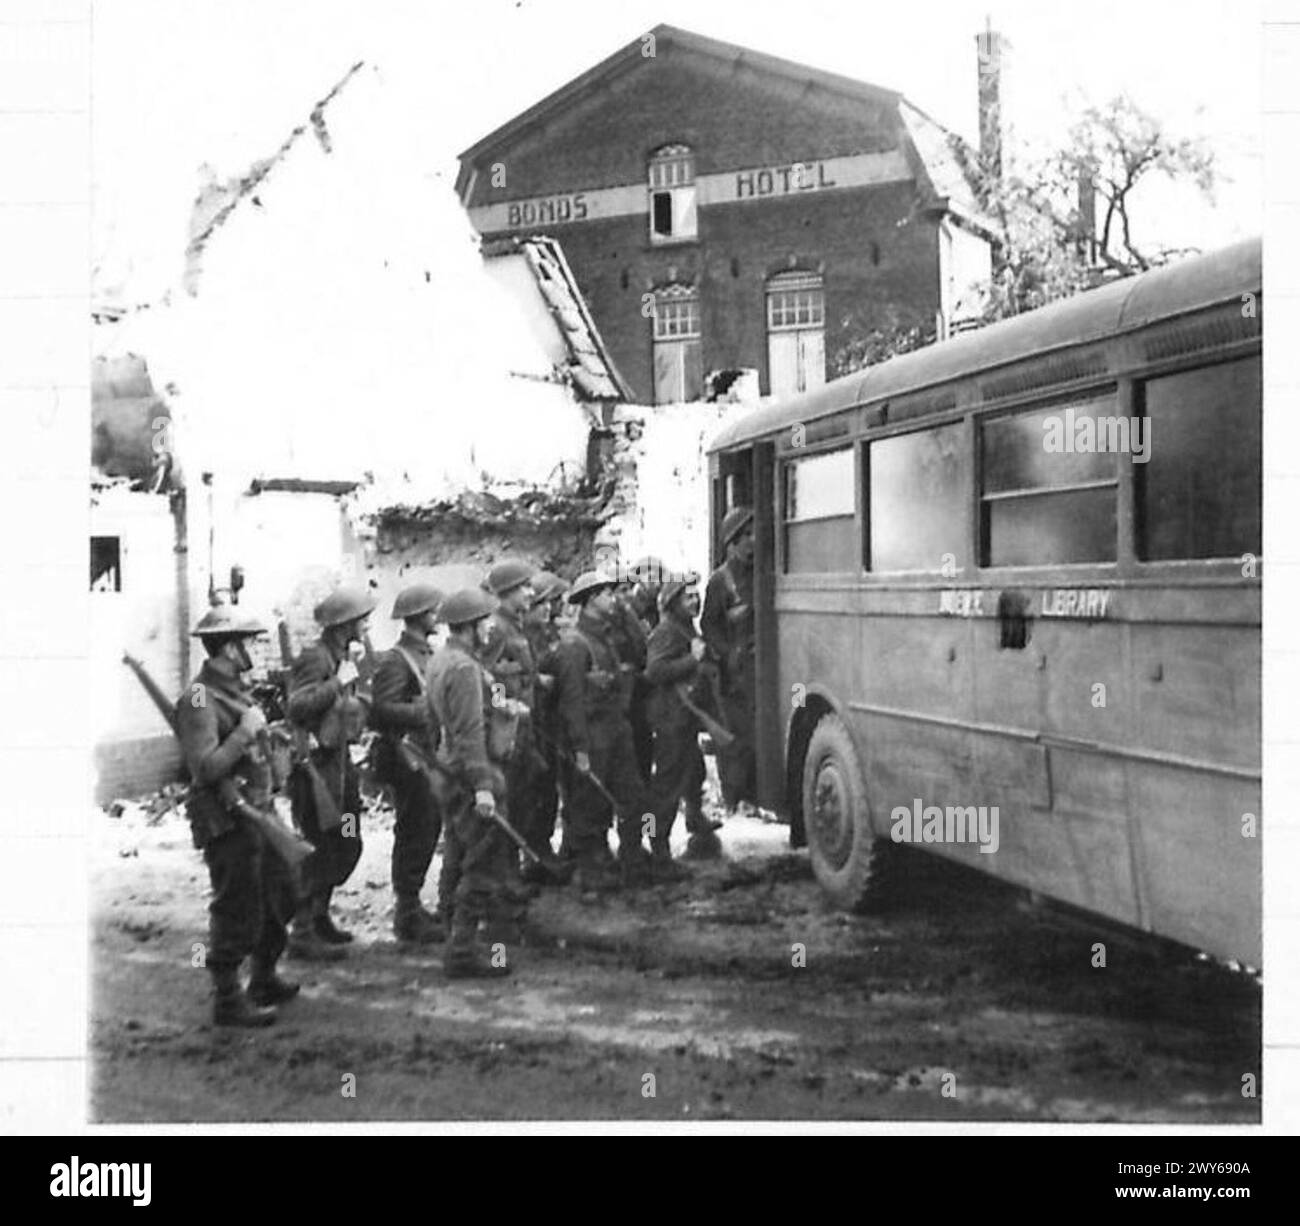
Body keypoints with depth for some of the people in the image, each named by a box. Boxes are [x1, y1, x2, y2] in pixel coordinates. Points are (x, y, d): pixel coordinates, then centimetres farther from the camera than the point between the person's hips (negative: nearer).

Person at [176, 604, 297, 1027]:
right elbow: (205, 768, -27)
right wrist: (244, 733, -24)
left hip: (257, 813, 10)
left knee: (279, 897, 20)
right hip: (227, 821, -10)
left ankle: (265, 981, 35)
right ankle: (228, 1000, 11)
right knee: (237, 912, -1)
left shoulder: (234, 689, 11)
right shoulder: (200, 699, -19)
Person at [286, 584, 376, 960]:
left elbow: (364, 704, 12)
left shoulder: (344, 657, 14)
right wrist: (337, 682, -24)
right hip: (317, 763, -10)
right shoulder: (315, 658, -15)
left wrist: (356, 670, -1)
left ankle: (318, 915, 31)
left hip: (340, 761, 10)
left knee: (347, 846, 17)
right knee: (321, 850, -5)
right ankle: (303, 933, 2)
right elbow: (296, 707, -27)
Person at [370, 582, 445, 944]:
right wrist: (424, 711, -27)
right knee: (414, 835, -3)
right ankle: (408, 918, 6)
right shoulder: (395, 661, -15)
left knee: (428, 830, 16)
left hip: (427, 756, 10)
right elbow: (381, 711, -24)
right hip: (408, 757, -10)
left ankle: (411, 906, 28)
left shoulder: (426, 654, 15)